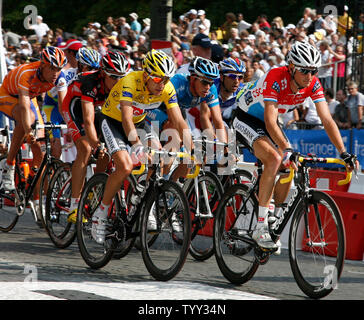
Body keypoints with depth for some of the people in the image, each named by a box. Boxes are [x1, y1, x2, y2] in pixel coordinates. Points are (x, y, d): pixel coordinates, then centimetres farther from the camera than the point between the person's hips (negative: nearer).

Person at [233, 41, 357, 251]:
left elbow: (327, 120, -17)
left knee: (289, 169, -8)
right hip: (247, 119, -7)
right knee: (274, 159, -29)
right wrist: (288, 150, -50)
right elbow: (270, 123, -39)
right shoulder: (276, 78, -33)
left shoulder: (313, 84, -16)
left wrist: (344, 153, -27)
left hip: (267, 122, 7)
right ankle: (261, 227, -27)